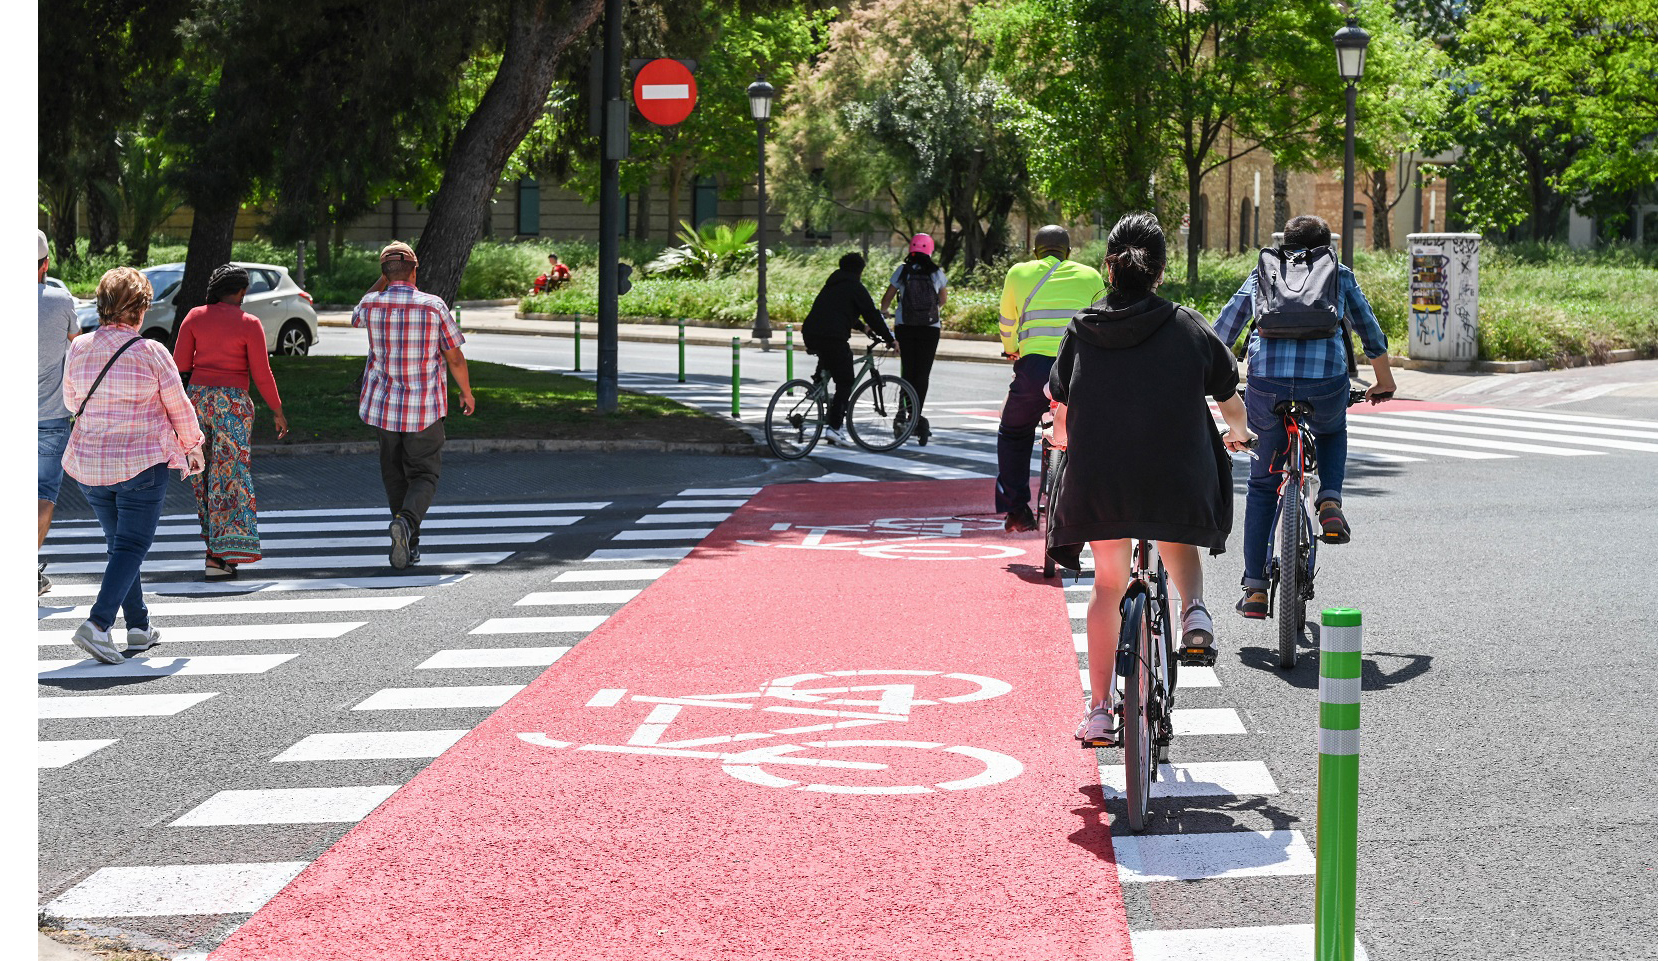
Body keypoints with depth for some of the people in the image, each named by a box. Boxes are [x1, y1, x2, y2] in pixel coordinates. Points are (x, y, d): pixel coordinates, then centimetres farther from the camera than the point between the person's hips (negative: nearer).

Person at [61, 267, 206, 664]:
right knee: (132, 546, -1)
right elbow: (179, 407, -3)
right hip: (143, 462, -5)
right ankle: (97, 624, -16)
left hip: (89, 463, 5)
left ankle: (139, 627, 21)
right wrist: (193, 447, 14)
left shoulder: (78, 349, 0)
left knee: (118, 544, 17)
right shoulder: (151, 352, -12)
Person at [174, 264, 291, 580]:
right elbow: (261, 373, -7)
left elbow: (180, 364, 1)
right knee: (229, 473, -2)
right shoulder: (249, 324, -5)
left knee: (203, 471, 17)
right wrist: (277, 410, 4)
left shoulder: (195, 316, 3)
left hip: (198, 397, 4)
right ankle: (219, 555, -9)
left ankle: (213, 540, 24)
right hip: (233, 402, -4)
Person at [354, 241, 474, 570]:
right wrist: (467, 393, 12)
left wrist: (383, 280, 14)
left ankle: (410, 544, 21)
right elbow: (455, 358, -4)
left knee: (394, 474, 18)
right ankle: (406, 521, -22)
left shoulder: (372, 304, -5)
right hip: (425, 409, -2)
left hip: (382, 406, 2)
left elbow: (356, 318, 23)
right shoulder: (434, 306, -10)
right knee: (423, 475, 7)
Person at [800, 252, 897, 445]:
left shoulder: (832, 285, 26)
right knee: (845, 383, 1)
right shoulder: (856, 288, 3)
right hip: (833, 337, -7)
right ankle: (833, 428, -9)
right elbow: (872, 315, 0)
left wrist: (862, 326, 54)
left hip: (809, 333, 7)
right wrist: (890, 340, 9)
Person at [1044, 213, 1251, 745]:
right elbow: (1230, 397, 13)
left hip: (1099, 481, 1)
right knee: (1178, 543, 32)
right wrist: (1237, 432, 36)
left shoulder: (1082, 329, 4)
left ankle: (1099, 711, 14)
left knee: (1108, 586, 16)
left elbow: (1061, 404, 14)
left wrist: (1062, 436, 38)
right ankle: (1194, 613, 4)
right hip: (1176, 480, -1)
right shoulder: (1186, 326, 1)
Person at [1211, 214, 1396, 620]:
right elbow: (1370, 330, 27)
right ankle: (1330, 502, 10)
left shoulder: (1263, 272, 21)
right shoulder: (1340, 275, 19)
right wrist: (1384, 380, 42)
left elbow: (1225, 326, 18)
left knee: (1262, 485, 16)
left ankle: (1255, 588, 12)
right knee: (1333, 431, 37)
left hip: (1267, 382, 0)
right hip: (1326, 381, 0)